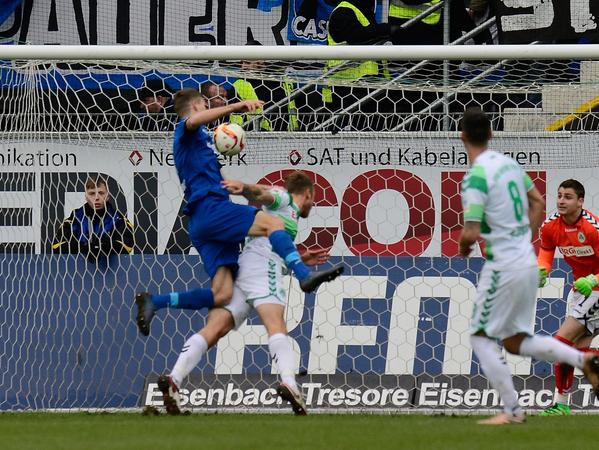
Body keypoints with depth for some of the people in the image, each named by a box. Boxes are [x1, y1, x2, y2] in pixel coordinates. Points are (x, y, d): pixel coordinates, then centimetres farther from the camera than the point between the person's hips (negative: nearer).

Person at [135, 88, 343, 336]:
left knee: (222, 295, -4)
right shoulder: (185, 131, 5)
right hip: (210, 207, -9)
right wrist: (235, 107, -29)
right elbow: (193, 121, -21)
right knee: (273, 223, -21)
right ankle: (303, 274, -40)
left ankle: (153, 302, -2)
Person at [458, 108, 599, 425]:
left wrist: (463, 246, 0)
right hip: (528, 262, 8)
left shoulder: (476, 177, -18)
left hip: (503, 266, -8)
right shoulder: (509, 163, 8)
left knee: (481, 336, 3)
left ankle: (512, 410, 0)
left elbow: (471, 233, -22)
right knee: (515, 341, 17)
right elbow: (538, 203, 19)